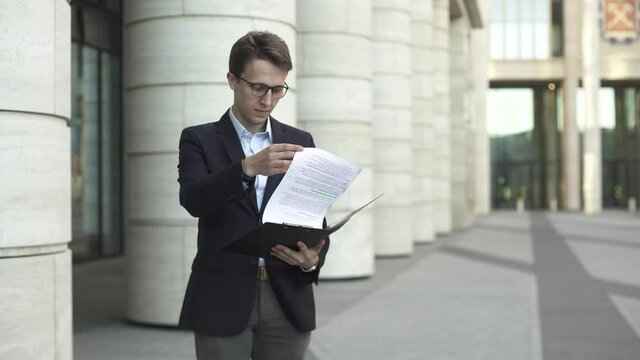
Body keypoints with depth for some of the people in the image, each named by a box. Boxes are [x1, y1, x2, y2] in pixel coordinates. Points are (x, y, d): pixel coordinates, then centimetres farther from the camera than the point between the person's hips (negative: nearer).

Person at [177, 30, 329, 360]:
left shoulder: (300, 142, 11)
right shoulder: (200, 139, 3)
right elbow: (193, 199, -16)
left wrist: (313, 259, -13)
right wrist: (248, 167, -32)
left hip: (288, 300, 3)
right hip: (223, 301, -2)